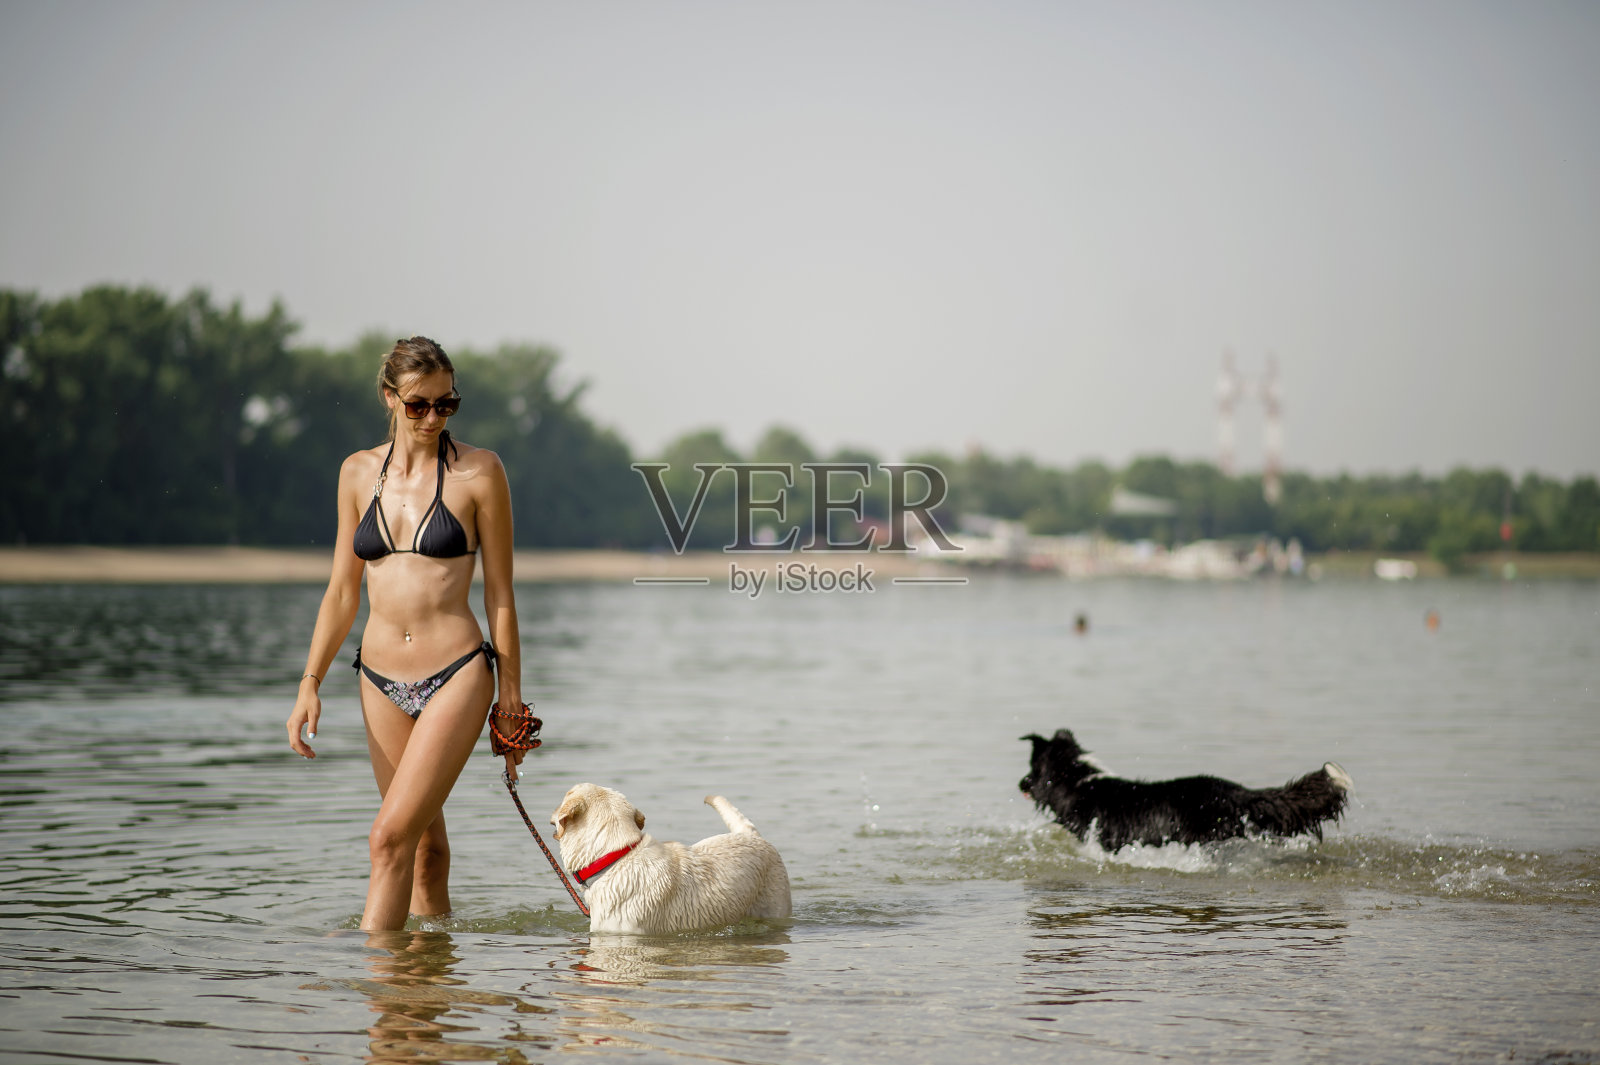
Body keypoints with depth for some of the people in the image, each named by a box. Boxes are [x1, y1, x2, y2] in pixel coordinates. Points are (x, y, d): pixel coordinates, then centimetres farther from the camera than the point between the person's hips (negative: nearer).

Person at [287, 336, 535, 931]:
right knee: (426, 844, 12)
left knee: (390, 836, -14)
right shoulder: (359, 473, 8)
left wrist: (512, 702, 0)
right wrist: (310, 683, 4)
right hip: (380, 677, 4)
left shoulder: (479, 471, -3)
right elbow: (342, 592, 13)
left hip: (457, 673, -4)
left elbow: (499, 592, -1)